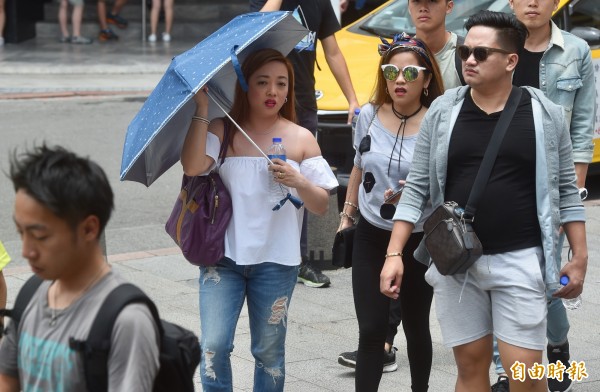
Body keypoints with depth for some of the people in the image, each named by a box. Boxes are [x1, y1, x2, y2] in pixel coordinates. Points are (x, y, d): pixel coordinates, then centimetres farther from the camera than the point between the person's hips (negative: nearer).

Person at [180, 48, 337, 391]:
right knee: (214, 346, -8)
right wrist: (202, 108, -16)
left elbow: (322, 206, 3)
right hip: (223, 256, 0)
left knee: (269, 351, 8)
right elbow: (193, 166, -17)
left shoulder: (301, 139, 5)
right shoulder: (222, 131, 3)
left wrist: (299, 182, -17)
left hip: (276, 261, 1)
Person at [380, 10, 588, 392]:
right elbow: (417, 187, 3)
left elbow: (566, 189, 5)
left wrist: (580, 257, 2)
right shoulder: (443, 111, 1)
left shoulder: (545, 114, -1)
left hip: (521, 260, -2)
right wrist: (395, 253, -3)